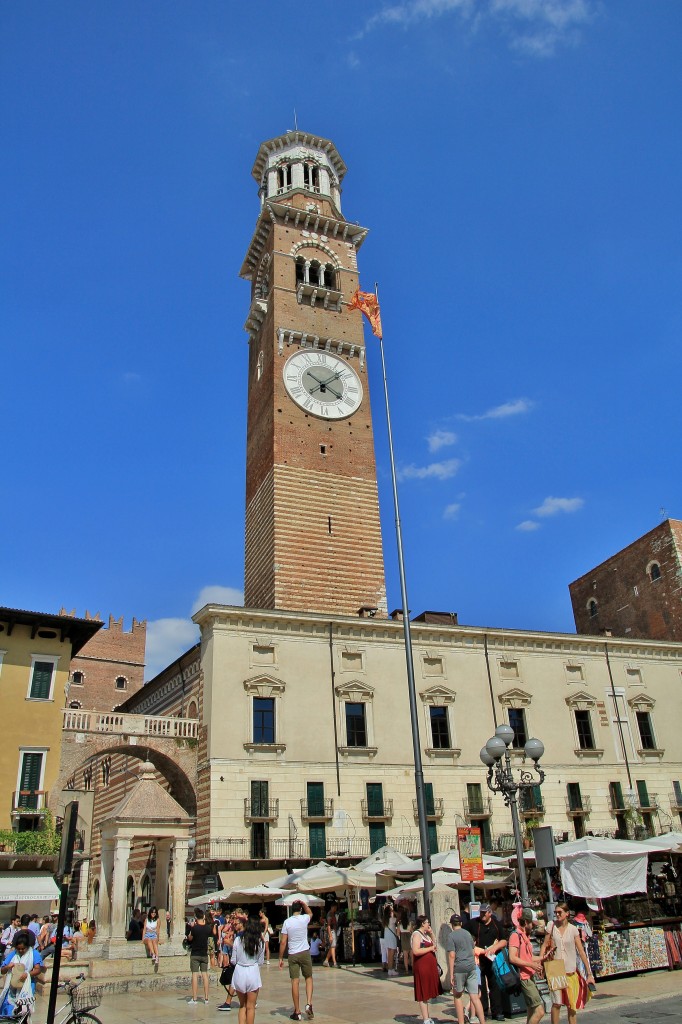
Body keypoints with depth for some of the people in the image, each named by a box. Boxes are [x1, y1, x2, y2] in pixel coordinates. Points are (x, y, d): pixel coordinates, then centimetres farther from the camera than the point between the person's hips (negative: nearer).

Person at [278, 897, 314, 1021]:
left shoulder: (287, 922, -4)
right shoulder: (304, 919, -4)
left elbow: (283, 942, -5)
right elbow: (310, 913, 22)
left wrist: (281, 958, 2)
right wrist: (303, 903, 12)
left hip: (292, 955, 0)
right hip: (305, 953, 0)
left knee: (295, 981, 3)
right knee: (309, 978, 15)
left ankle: (297, 1012, 6)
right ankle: (309, 1003, -2)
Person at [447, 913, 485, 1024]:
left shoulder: (451, 936, -6)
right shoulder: (468, 934, 13)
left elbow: (452, 956, -13)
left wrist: (451, 974, -12)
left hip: (459, 969, -4)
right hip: (471, 967, 5)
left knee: (457, 996, 12)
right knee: (475, 997, 3)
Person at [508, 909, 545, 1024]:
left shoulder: (525, 936, 17)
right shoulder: (516, 935, -14)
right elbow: (512, 958, -23)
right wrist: (531, 965, -23)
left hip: (530, 977, 10)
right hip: (524, 978, -10)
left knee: (532, 1012, 15)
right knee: (539, 1011, -14)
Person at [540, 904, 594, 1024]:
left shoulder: (573, 929, -2)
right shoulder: (551, 925, -2)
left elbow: (581, 952, -1)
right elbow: (545, 945, 4)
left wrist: (589, 973, -3)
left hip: (571, 971, 1)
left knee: (572, 1003, 8)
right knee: (557, 1003, -3)